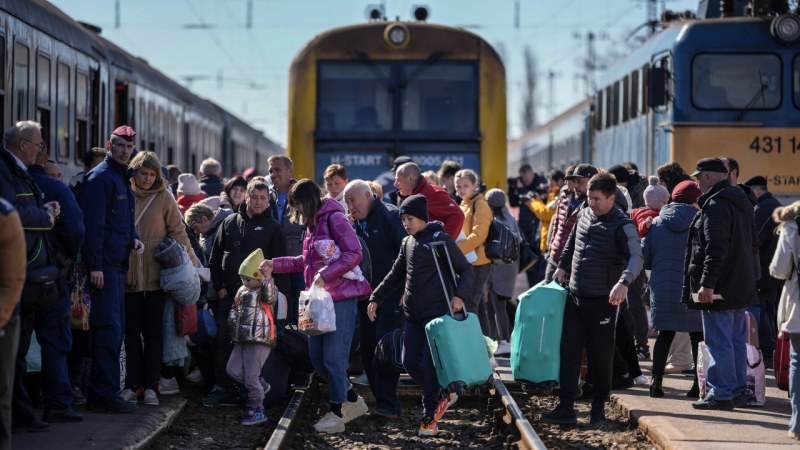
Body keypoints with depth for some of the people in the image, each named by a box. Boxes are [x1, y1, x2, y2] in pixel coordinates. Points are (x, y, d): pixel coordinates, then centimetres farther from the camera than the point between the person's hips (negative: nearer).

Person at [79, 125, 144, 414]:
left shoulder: (122, 178, 19)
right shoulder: (101, 177, -11)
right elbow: (93, 222, -18)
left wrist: (133, 238, 7)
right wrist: (95, 265, -23)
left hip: (117, 264, 10)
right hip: (103, 265, -10)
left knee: (113, 329, 12)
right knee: (109, 328, -10)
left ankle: (102, 394, 18)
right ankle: (105, 394, -8)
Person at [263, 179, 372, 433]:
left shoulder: (333, 218, -11)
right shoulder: (312, 224, 18)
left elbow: (353, 254, -19)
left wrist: (324, 275, -22)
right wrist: (275, 265, 18)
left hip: (340, 297, -10)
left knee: (333, 358, -6)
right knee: (317, 358, 9)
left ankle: (337, 414, 4)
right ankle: (353, 401, 23)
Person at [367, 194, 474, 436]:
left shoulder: (441, 240, -7)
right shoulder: (408, 243, 13)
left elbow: (465, 270, -6)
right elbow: (396, 275, 21)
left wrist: (459, 295, -22)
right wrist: (376, 298, 13)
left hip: (437, 314, -7)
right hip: (414, 316, 7)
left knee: (430, 365, -7)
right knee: (410, 361, 3)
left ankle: (429, 417, 3)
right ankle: (442, 395, 24)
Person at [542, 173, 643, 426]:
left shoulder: (622, 225, -13)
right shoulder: (584, 215, 8)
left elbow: (635, 258, -27)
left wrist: (623, 282, -43)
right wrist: (562, 267, 21)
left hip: (602, 301, -6)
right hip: (575, 297, 6)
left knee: (600, 356, 2)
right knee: (568, 352, 0)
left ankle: (598, 409, 14)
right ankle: (566, 409, 0)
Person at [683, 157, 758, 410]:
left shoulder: (715, 205, -16)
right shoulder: (742, 202, 15)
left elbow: (716, 249, -24)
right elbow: (753, 245, 22)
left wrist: (707, 284, -24)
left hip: (719, 287, -10)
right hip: (742, 287, 10)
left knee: (718, 342, -5)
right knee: (737, 341, 14)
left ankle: (721, 394, -4)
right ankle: (737, 391, 20)